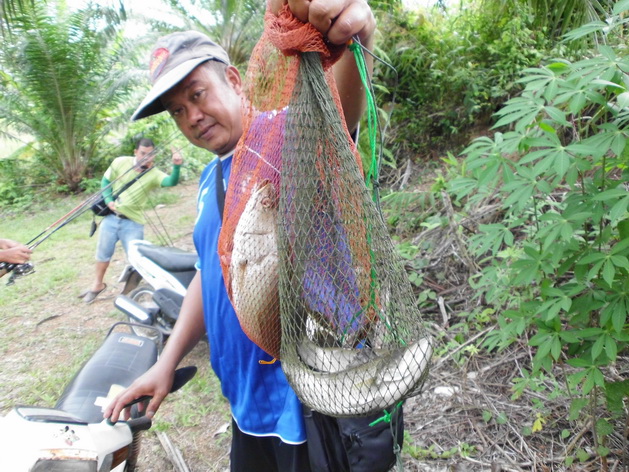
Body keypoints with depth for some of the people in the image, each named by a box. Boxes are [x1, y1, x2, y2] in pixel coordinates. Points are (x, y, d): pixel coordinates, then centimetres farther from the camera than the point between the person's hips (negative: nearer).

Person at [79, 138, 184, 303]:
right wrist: (109, 200, -11)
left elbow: (171, 182, -36)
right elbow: (106, 181, 5)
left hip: (133, 223, -3)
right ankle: (98, 285, 41)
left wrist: (176, 166, -55)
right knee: (102, 253, 19)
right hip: (111, 217, 3)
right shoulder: (120, 162, -7)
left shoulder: (154, 174, -15)